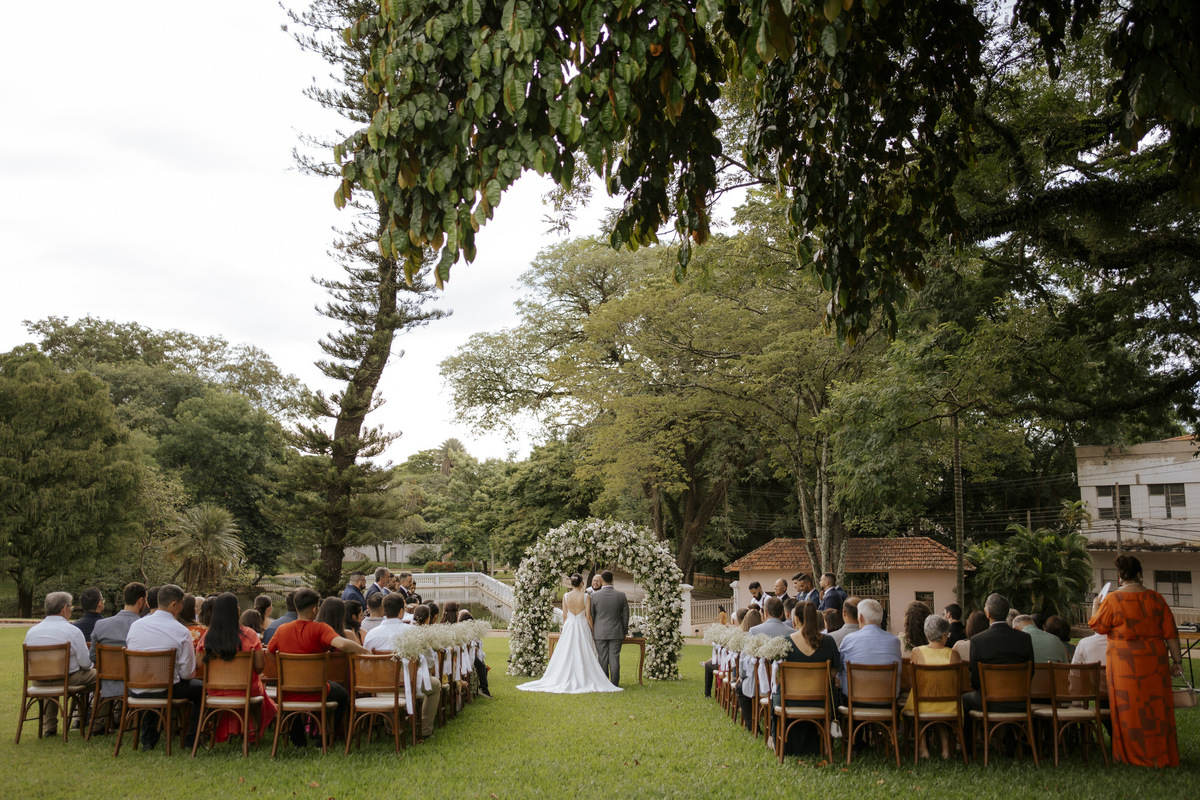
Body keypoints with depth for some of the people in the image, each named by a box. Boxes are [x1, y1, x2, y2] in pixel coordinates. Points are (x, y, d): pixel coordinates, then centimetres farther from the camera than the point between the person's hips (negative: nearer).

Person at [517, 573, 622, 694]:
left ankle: (566, 680, 8)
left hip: (569, 627, 2)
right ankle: (582, 679, 1)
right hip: (583, 628, -2)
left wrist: (565, 629, 14)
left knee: (566, 655, 8)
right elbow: (588, 616, -7)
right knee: (583, 655, 4)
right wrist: (593, 631, 4)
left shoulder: (566, 596, -3)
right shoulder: (586, 597, -8)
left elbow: (564, 616, 1)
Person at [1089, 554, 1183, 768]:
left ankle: (1135, 755, 9)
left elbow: (1097, 626, 0)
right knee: (1156, 706, 11)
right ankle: (1161, 755, 18)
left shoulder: (1113, 599, -8)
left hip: (1125, 664, -3)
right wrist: (1176, 661, 8)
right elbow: (1171, 633, 3)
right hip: (1154, 661, 4)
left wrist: (1095, 607, 18)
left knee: (1130, 708, 4)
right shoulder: (1156, 598, 3)